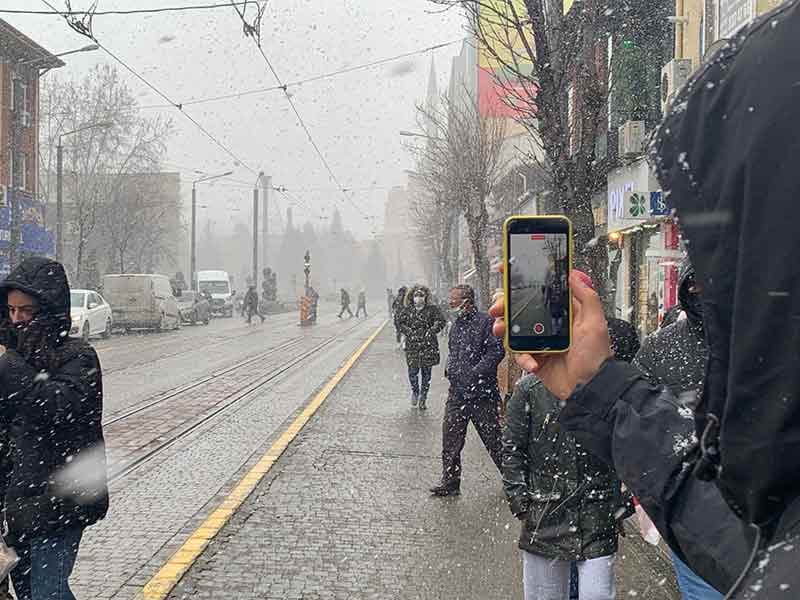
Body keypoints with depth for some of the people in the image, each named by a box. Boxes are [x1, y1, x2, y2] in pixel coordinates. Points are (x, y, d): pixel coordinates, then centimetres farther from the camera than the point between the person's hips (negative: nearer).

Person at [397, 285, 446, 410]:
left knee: (426, 372, 4)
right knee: (412, 370, -3)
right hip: (412, 345, 0)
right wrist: (409, 332, -8)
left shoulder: (432, 309, 1)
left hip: (428, 345, 0)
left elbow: (440, 321, -2)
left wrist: (431, 331, -14)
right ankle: (415, 391, 26)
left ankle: (423, 397, 18)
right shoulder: (408, 310, 5)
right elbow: (401, 323, 7)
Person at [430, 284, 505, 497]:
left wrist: (475, 372, -21)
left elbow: (497, 351, -16)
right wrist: (449, 367, 9)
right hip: (457, 392, 7)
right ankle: (450, 482, 14)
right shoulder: (456, 324, 15)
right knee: (450, 439, 5)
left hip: (481, 393, -7)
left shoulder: (485, 322, -10)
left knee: (493, 439, 3)